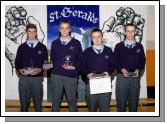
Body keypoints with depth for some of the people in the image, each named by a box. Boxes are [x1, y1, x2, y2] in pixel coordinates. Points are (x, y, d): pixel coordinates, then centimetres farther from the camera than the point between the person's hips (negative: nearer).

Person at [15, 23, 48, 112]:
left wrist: (40, 69, -13)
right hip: (24, 78, 1)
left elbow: (46, 62, 6)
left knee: (38, 100, 5)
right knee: (24, 101, 6)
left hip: (37, 78, -1)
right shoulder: (21, 47, 9)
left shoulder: (42, 47, 6)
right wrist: (20, 70, -11)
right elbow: (17, 62, 9)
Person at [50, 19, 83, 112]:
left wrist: (75, 67, -10)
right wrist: (59, 66, -4)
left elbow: (80, 59, 6)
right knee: (55, 101, 6)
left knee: (72, 101, 6)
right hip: (56, 75, 1)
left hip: (71, 76, -1)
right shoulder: (55, 43, 10)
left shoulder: (76, 43, 5)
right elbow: (52, 58, 12)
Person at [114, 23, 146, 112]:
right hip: (122, 76, -1)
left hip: (135, 76, 1)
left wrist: (138, 70, -9)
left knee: (134, 100, 6)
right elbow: (115, 61, 4)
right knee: (121, 100, 2)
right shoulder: (119, 46, 6)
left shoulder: (139, 46, 10)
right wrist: (122, 69, -13)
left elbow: (142, 61, 9)